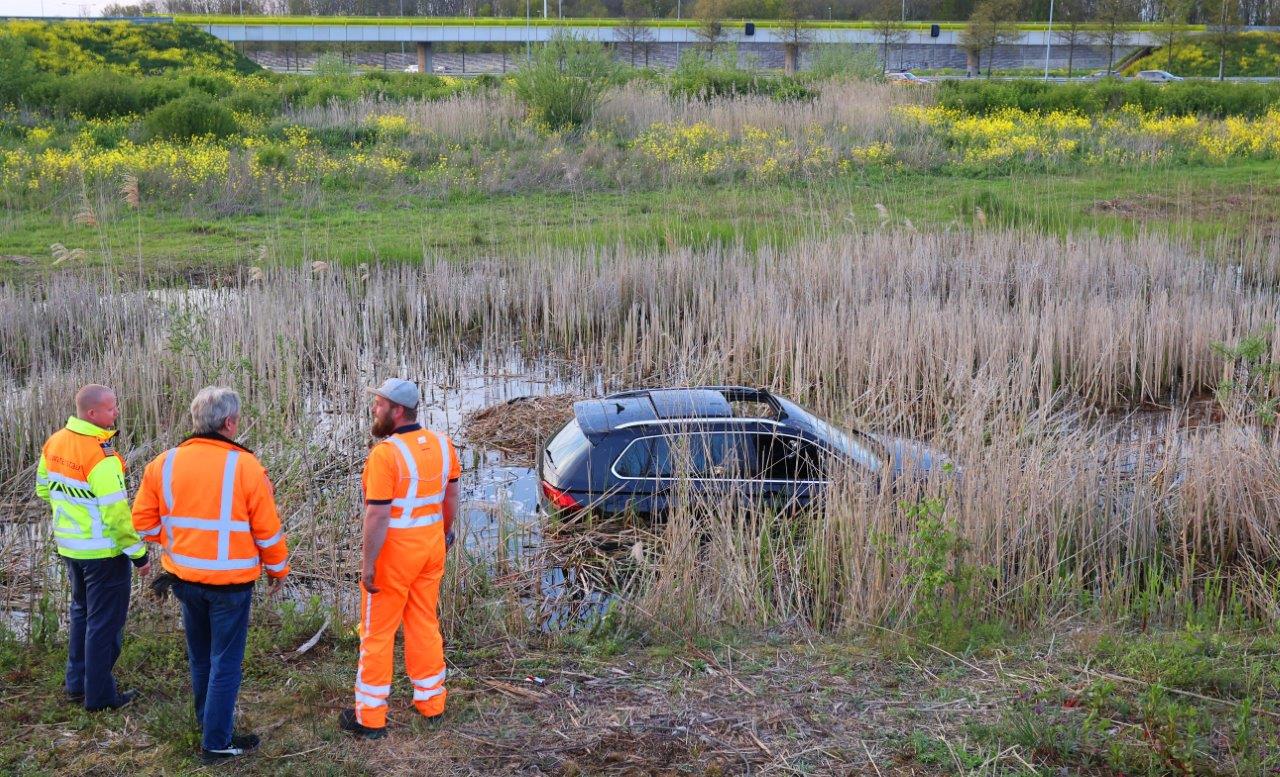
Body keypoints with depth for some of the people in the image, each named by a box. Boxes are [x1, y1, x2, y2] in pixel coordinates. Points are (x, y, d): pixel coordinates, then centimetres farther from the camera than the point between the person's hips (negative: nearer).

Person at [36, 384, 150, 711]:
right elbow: (117, 514, -25)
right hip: (103, 551, -8)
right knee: (105, 622, 5)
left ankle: (77, 684, 34)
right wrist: (139, 553, -16)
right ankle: (99, 695, 15)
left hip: (69, 545, 8)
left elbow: (44, 488, 13)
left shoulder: (55, 443, -1)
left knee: (82, 611, 24)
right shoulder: (101, 456, -27)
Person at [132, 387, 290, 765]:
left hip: (185, 578, 5)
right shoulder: (245, 467, -17)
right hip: (230, 581, -5)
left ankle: (208, 721, 40)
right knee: (225, 662, 7)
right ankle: (217, 743, 13)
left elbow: (145, 522, 1)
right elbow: (267, 530, -11)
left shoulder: (164, 463, -4)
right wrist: (277, 569, 5)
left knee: (200, 657, 23)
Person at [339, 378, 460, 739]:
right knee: (425, 625, 20)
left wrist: (368, 564, -16)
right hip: (431, 548, 7)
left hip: (393, 554, -6)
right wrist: (445, 532, 24)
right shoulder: (442, 444, -1)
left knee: (378, 633, 6)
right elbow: (452, 496, 10)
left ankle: (370, 716, 15)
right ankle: (431, 700, 31)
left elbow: (377, 516, -23)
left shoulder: (385, 455, -23)